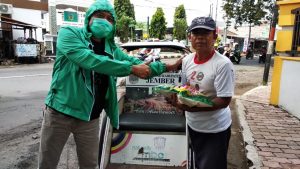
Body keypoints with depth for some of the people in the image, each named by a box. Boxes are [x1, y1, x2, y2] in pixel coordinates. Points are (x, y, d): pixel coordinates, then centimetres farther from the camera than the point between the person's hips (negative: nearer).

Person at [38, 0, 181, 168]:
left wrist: (167, 66, 4)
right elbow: (89, 59, -27)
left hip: (90, 118, 4)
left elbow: (140, 65, 13)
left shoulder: (112, 49, 7)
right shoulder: (69, 34, -9)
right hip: (60, 111, -4)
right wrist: (131, 68, -26)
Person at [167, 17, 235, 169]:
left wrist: (192, 107, -31)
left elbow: (224, 101, -24)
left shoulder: (223, 64, -23)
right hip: (193, 124, 7)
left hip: (215, 129, -6)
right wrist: (176, 97, -13)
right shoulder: (187, 60, -2)